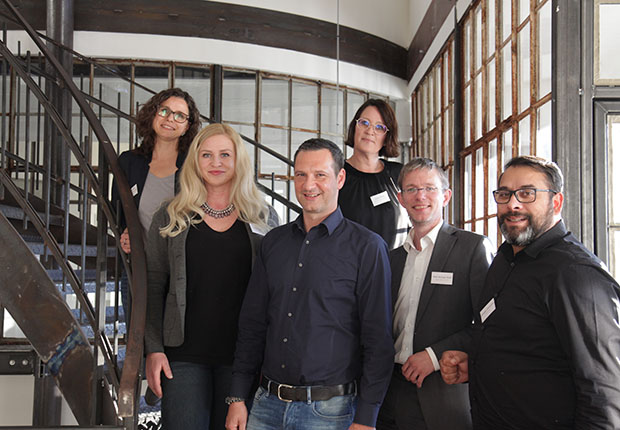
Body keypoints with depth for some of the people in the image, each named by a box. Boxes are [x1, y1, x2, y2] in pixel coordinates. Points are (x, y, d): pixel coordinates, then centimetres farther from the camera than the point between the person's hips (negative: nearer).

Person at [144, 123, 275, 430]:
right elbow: (153, 287, 5)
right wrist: (154, 349, -3)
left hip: (241, 355, 1)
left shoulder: (258, 219, 7)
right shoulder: (171, 218, 6)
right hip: (184, 355, 0)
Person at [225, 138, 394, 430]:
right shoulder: (273, 242, 8)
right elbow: (252, 323, 11)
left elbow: (377, 338, -8)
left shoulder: (367, 247, -6)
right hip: (268, 405, 4)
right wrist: (237, 398, 7)